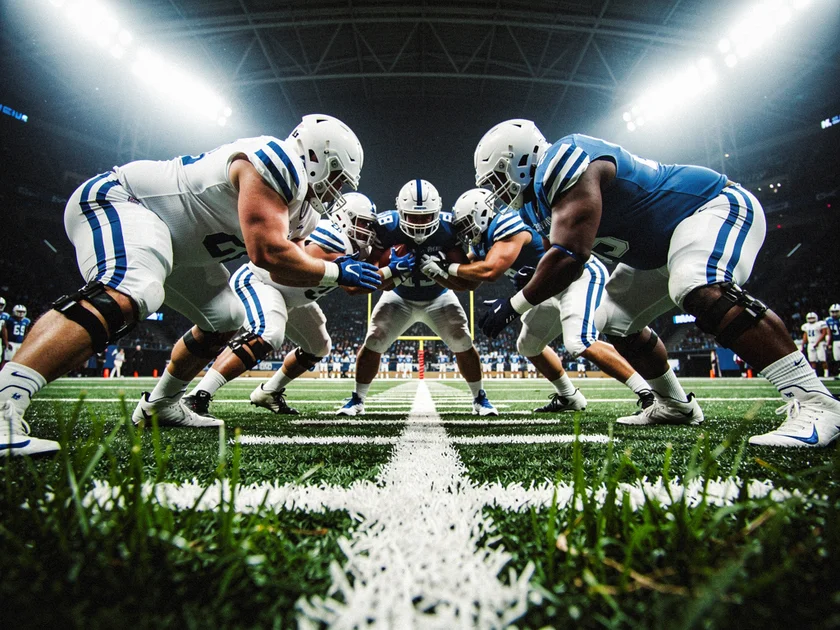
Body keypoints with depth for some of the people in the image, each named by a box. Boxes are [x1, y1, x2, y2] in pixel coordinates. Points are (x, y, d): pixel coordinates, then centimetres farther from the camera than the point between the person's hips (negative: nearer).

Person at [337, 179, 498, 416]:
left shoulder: (448, 227, -27)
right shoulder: (387, 227, -26)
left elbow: (465, 282, -24)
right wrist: (396, 272, -41)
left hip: (439, 298, 0)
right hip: (399, 298, 0)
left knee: (464, 346, -9)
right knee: (372, 345, -8)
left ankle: (480, 399, 14)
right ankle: (357, 400, 14)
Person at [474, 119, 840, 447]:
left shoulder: (565, 160, -27)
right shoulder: (539, 197, 4)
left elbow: (570, 255, -35)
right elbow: (562, 255, 12)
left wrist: (516, 304, -25)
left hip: (717, 206, -10)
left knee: (704, 294, -37)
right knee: (617, 323, 10)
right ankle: (675, 406, 24)